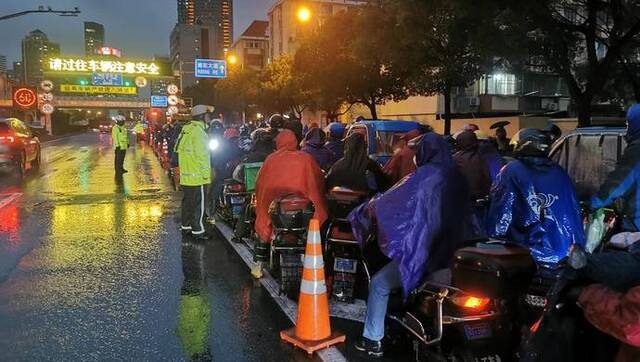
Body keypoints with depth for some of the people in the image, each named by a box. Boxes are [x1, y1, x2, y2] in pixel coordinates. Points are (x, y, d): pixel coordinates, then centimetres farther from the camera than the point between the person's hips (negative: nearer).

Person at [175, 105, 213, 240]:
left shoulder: (186, 129, 13)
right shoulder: (198, 131, -16)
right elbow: (201, 154, -19)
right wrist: (206, 173, -14)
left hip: (185, 174, 9)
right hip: (196, 175, -9)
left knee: (187, 201, 17)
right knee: (198, 203, -3)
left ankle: (186, 226, 27)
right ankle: (198, 230, 1)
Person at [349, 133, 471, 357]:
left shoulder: (425, 175, -13)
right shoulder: (456, 176, 8)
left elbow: (389, 201, -10)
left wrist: (363, 212, 5)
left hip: (423, 252, -8)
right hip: (451, 251, 8)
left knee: (378, 284, 6)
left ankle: (372, 340, 8)